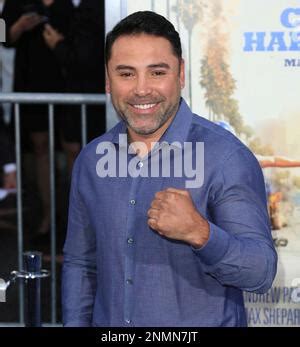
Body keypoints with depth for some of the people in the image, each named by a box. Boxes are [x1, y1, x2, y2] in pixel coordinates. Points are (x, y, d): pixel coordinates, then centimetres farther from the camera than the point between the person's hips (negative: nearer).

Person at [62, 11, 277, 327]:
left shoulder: (228, 158, -17)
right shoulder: (91, 159, 0)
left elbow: (261, 273, -20)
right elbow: (80, 264, 10)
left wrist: (199, 233, -35)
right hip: (108, 324, 5)